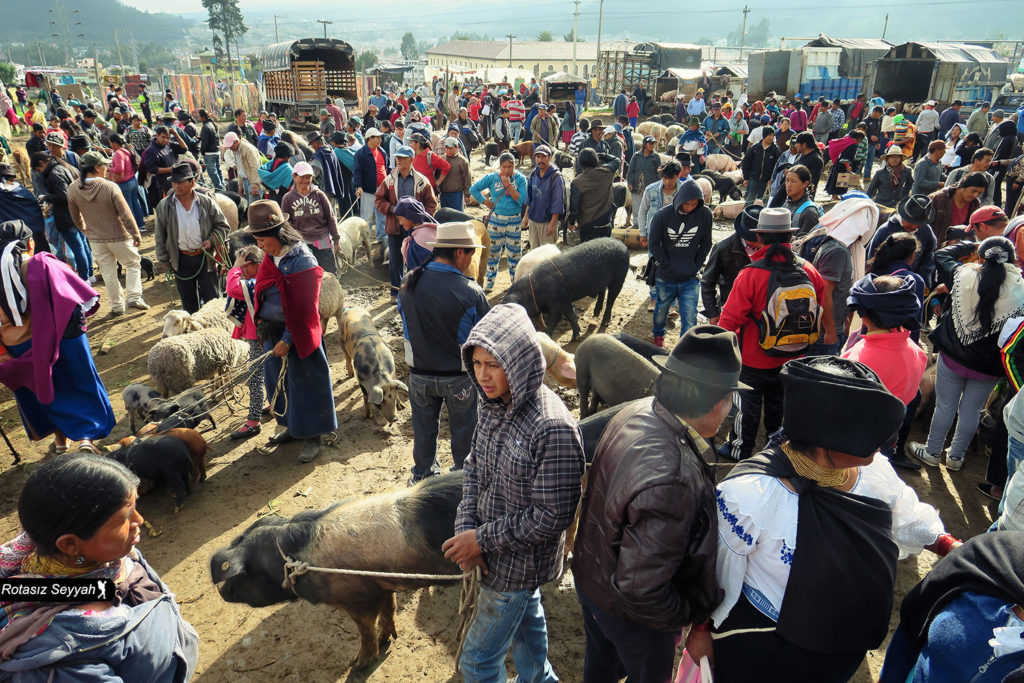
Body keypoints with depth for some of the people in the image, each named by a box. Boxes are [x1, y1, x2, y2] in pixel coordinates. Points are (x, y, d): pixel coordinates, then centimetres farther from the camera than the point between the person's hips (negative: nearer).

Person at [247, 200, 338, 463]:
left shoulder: (302, 261, -20)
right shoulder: (271, 258, 5)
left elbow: (303, 309, -19)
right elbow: (261, 292, 16)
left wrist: (287, 340, -17)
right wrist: (260, 323, 4)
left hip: (298, 333, -8)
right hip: (272, 331, 8)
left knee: (304, 382, 4)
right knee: (279, 381, 18)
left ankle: (311, 436, 18)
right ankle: (291, 426, 37)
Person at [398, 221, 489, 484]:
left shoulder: (409, 283, -10)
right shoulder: (470, 292, -24)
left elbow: (405, 327, 4)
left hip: (419, 375, 4)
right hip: (459, 377, -3)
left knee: (424, 427, 23)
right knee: (463, 428, 19)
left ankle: (423, 474, 42)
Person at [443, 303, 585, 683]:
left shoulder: (552, 428, -32)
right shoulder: (493, 403, -8)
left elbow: (553, 516, -26)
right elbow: (475, 467, 3)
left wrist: (483, 539, -20)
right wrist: (465, 528, -10)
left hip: (520, 562, -7)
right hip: (494, 548, 7)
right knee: (524, 620, 32)